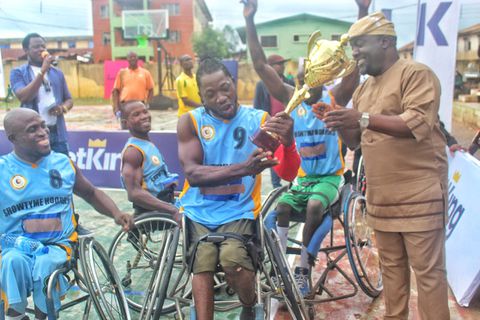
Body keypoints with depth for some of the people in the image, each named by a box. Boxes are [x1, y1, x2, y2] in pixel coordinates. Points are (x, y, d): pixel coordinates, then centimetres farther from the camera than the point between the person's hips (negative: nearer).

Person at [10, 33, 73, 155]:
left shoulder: (57, 73, 13)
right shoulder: (18, 72, 2)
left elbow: (69, 100, 18)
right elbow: (24, 97, -15)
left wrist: (63, 108, -6)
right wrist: (43, 71, -15)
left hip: (57, 133, 3)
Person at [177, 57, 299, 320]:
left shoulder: (260, 120, -2)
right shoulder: (190, 121, -1)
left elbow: (286, 174, -9)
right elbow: (192, 173, -13)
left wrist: (288, 141, -32)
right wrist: (243, 168, -28)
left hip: (238, 211, -1)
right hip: (198, 211, 1)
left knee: (232, 259, -23)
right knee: (202, 265, -22)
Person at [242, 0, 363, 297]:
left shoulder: (335, 99, -6)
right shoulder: (291, 99, -1)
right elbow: (261, 65, -6)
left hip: (330, 176, -2)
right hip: (302, 176, 3)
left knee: (314, 205, -30)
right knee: (281, 207, -24)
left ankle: (303, 270, -18)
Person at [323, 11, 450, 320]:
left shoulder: (416, 73, -6)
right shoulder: (363, 89, 17)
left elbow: (419, 124, -20)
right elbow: (356, 141, 18)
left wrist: (365, 119, -25)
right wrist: (340, 124, -2)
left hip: (419, 195, -7)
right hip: (381, 197, 7)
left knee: (428, 269, -1)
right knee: (391, 267, 15)